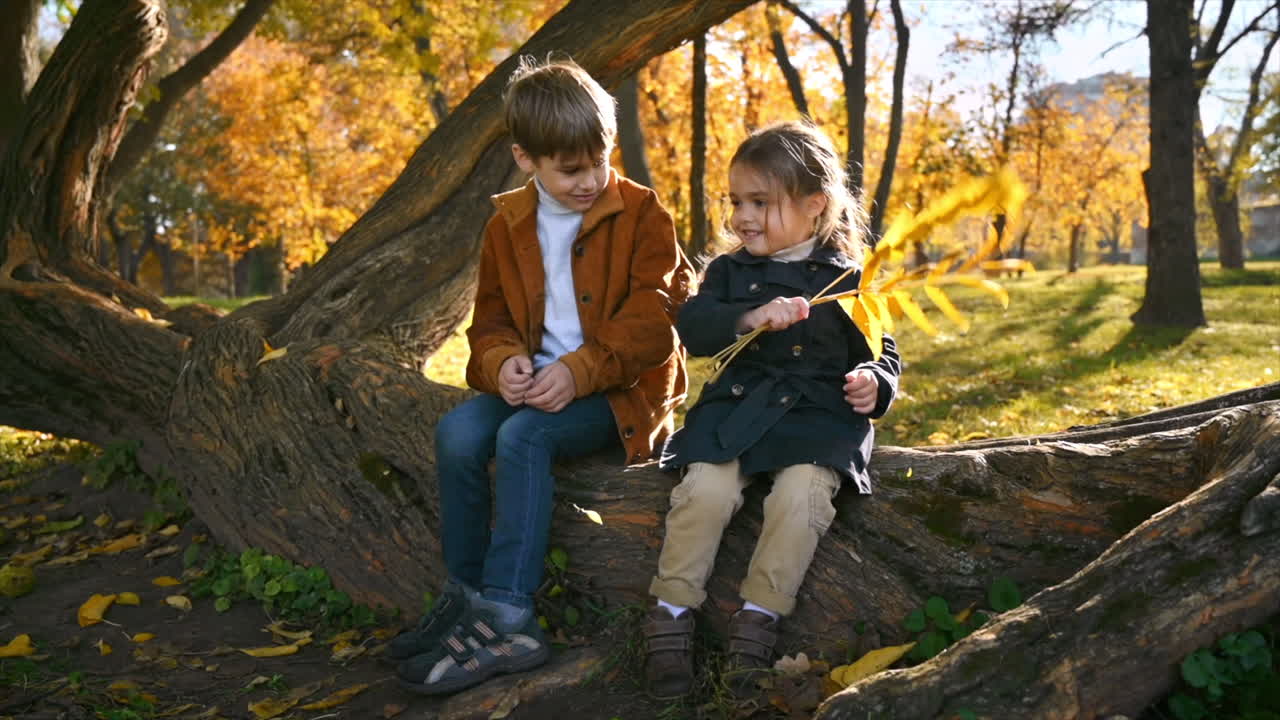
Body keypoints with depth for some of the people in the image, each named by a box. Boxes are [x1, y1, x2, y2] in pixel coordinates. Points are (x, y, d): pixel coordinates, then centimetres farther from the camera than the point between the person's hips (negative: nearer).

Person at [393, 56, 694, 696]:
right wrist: (502, 361, -11)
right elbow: (492, 318, 14)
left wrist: (579, 371, -24)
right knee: (458, 432, -21)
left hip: (619, 389, -5)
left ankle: (505, 617, -27)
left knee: (523, 437, -31)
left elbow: (654, 317, -13)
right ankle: (465, 595, -8)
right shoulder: (508, 224, 9)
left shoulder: (641, 213, -5)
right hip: (535, 381, 5)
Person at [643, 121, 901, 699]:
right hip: (736, 406, 2)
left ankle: (759, 615, -15)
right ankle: (671, 612, -11)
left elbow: (881, 352, 14)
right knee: (706, 487, -24)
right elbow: (693, 327, -6)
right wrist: (749, 318, -24)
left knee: (801, 492, -29)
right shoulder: (729, 271, 11)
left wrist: (875, 384, -10)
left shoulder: (846, 278, 7)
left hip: (819, 414, -1)